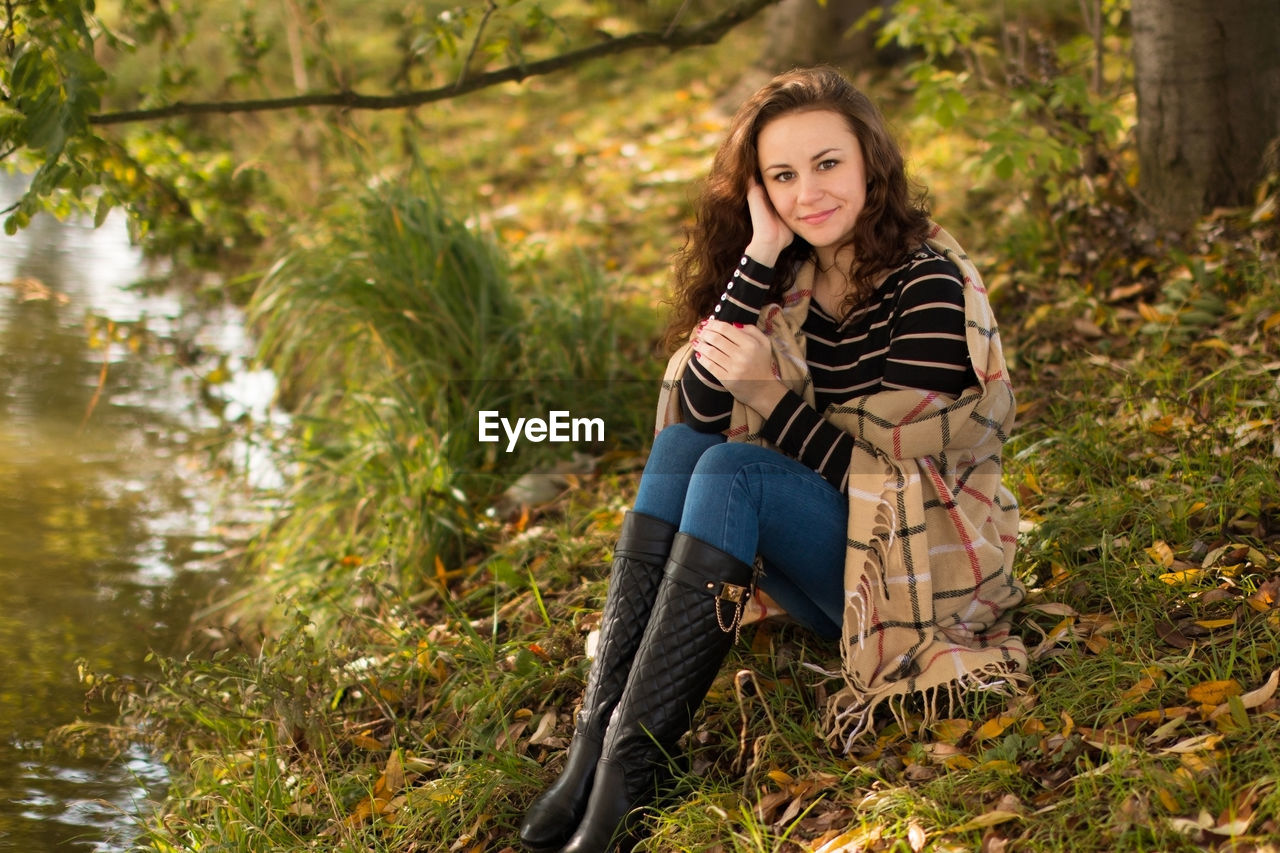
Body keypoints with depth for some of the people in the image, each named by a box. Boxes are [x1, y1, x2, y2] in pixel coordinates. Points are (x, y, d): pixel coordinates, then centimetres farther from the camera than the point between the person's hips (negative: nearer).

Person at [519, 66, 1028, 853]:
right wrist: (758, 257, -16)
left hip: (919, 568, -6)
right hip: (824, 573, 6)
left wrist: (772, 393, -27)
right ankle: (595, 743, -26)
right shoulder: (792, 278, 3)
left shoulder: (928, 286, -14)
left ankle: (629, 775, -33)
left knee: (735, 470, -27)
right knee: (680, 443, -16)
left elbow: (890, 478, -17)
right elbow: (698, 413, -10)